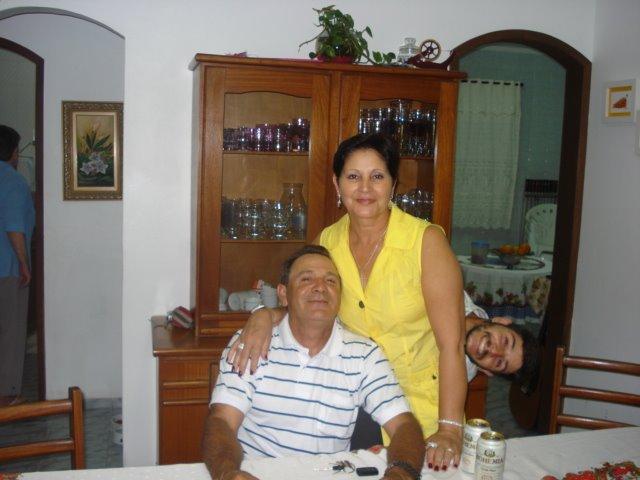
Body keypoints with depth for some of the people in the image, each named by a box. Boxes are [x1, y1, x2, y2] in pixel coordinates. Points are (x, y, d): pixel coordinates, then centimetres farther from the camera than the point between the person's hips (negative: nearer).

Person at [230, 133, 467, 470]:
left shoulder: (426, 241, -18)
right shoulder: (327, 241, -4)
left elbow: (451, 344, -19)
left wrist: (450, 428, -24)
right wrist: (264, 315, -15)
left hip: (422, 404, -3)